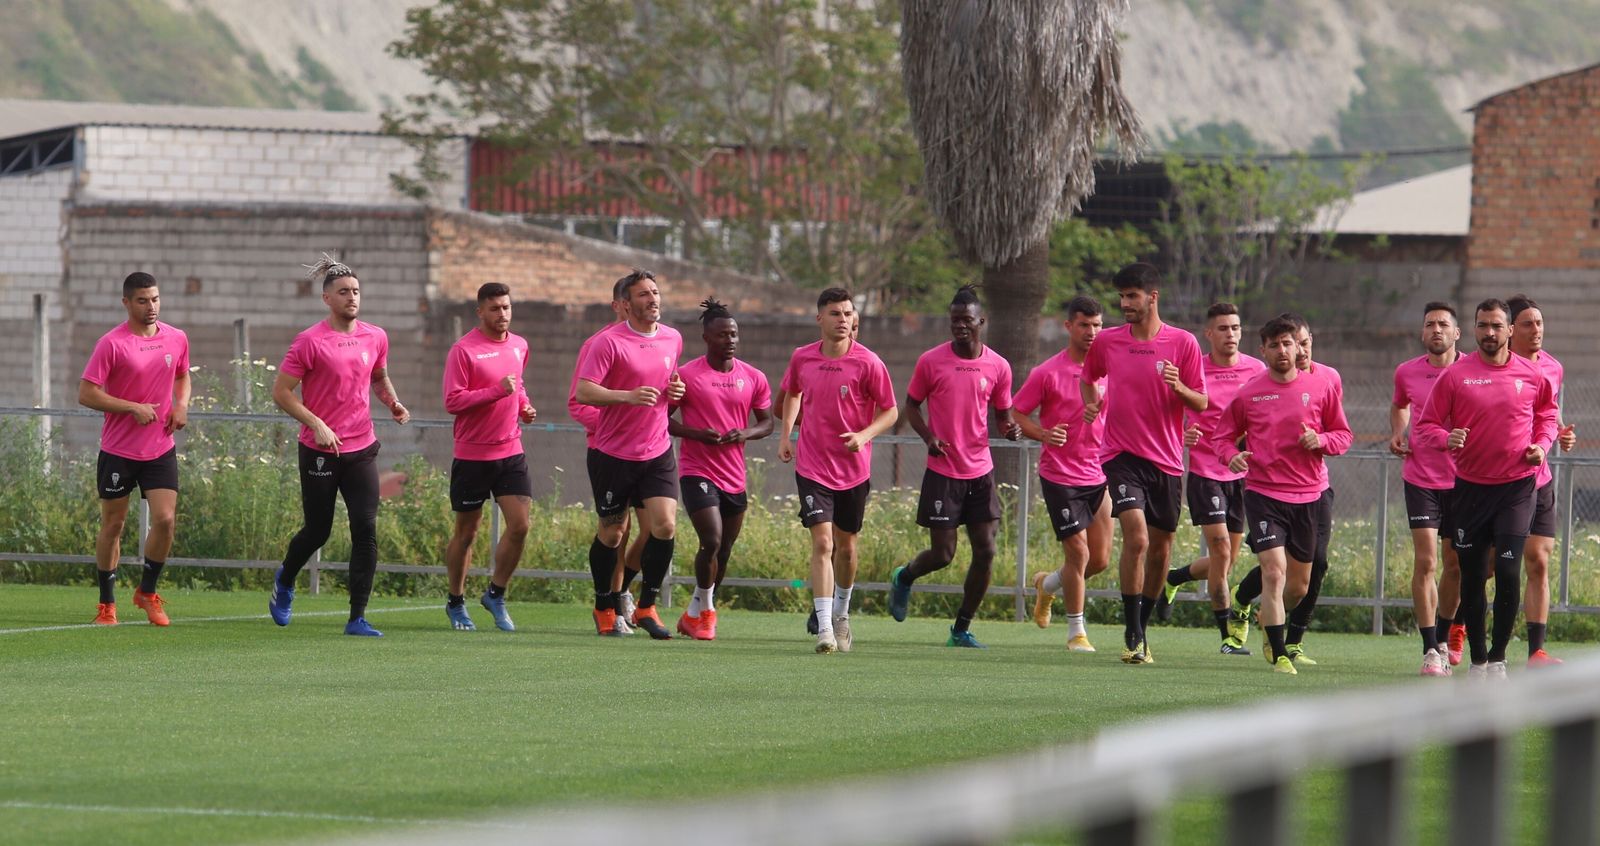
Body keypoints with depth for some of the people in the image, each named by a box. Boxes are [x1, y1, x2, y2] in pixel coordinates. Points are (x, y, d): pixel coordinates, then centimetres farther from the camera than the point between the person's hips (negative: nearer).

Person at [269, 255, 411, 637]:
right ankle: (285, 582, 40)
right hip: (319, 450, -4)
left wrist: (393, 404, 5)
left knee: (366, 530, -8)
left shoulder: (376, 338, 6)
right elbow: (281, 392, -8)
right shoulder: (310, 341, -10)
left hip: (361, 448, 4)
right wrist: (316, 425, -17)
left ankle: (357, 618, -5)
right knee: (317, 530, 7)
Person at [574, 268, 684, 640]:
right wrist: (628, 396, -30)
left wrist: (675, 390, 2)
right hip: (613, 453, -4)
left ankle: (646, 606, 4)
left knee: (665, 526, -11)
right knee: (611, 534, 6)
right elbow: (583, 391, -17)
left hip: (657, 452, 4)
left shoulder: (672, 340, 8)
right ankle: (604, 608, 26)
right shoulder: (609, 342, -11)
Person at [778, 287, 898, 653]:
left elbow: (890, 411, -3)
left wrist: (865, 435, -20)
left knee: (846, 547, 13)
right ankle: (824, 629, -17)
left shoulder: (867, 362, -9)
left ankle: (841, 615, 37)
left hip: (854, 469, 0)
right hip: (813, 468, 0)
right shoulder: (802, 358, -1)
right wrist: (786, 435, 11)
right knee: (822, 543, -13)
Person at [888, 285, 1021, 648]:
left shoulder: (997, 367, 2)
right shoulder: (930, 362, -4)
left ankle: (962, 629, 10)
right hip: (942, 471, -3)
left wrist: (1011, 428, -9)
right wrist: (929, 436, -12)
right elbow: (911, 405, 6)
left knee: (985, 552, -4)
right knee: (942, 554, -4)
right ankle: (904, 577, 31)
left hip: (981, 471, 3)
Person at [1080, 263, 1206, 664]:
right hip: (1122, 454, -1)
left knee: (1160, 549, 8)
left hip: (1166, 460, 1)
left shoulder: (1183, 343, -2)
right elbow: (1087, 378, 23)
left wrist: (1179, 388, -20)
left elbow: (1201, 404, -1)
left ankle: (1141, 627, 27)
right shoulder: (1107, 341, 3)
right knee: (1136, 537, -19)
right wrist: (1091, 403, 4)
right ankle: (1133, 635, -15)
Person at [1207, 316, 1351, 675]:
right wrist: (1231, 455, -13)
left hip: (1307, 495, 2)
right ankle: (1279, 655, -12)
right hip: (1263, 493, -2)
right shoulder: (1248, 393, 1)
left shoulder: (1321, 388, 3)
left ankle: (1271, 624, 42)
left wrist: (1320, 440, -12)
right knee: (1274, 572, -16)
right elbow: (1221, 435, 9)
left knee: (1298, 585, 12)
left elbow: (1344, 435, 9)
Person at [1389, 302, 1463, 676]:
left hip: (1463, 480, 0)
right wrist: (1397, 434, 7)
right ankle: (1431, 650, -8)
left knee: (1456, 566, 7)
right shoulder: (1407, 373, 4)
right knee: (1425, 563, -9)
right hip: (1420, 479, 0)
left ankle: (1443, 636, 27)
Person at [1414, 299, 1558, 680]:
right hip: (1469, 487, 0)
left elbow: (1547, 415, 20)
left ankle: (1498, 657, 3)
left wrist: (1541, 445, 1)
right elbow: (1423, 427, 2)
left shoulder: (1532, 375, 3)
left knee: (1508, 572, -11)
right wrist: (1446, 438, -19)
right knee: (1472, 578, 4)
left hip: (1516, 487, 0)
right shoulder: (1455, 375, -1)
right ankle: (1477, 659, 17)